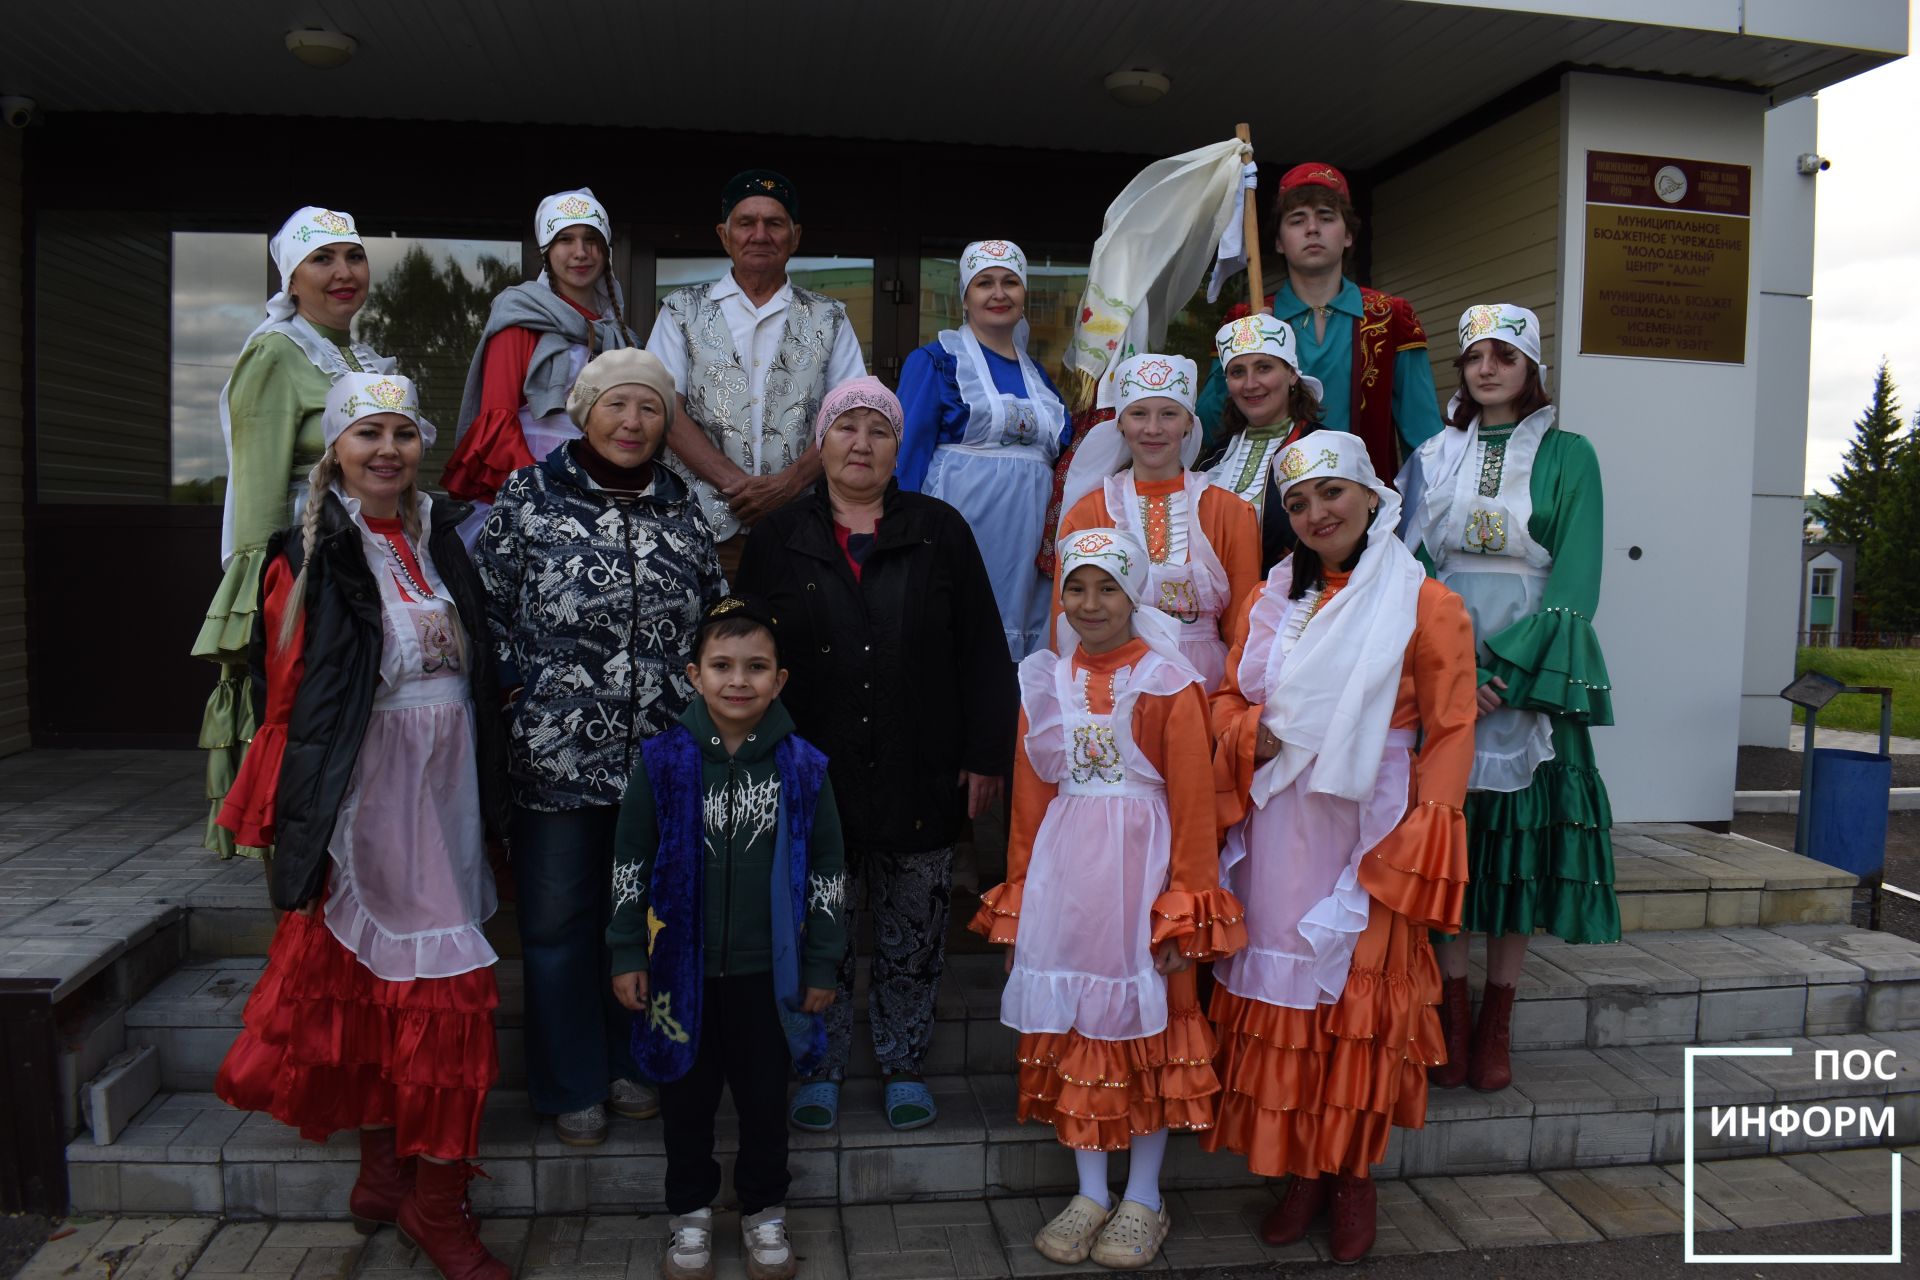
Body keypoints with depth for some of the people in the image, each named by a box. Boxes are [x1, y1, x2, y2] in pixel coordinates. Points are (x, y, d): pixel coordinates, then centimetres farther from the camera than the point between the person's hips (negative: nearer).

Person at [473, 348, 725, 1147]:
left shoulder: (682, 511, 9)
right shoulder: (528, 499, -1)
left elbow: (714, 615, 16)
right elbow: (484, 605, 1)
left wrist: (702, 696, 8)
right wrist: (514, 687, -7)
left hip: (660, 755, 3)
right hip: (556, 754, -3)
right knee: (558, 917, 8)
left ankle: (632, 1063, 33)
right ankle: (571, 1086, 25)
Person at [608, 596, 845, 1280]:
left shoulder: (802, 767, -7)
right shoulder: (664, 761, -8)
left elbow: (826, 873, 0)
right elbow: (629, 865, 0)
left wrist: (821, 965, 2)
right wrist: (627, 955, 0)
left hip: (768, 970, 0)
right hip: (681, 967, 0)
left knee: (766, 1096, 14)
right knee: (687, 1096, 15)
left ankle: (763, 1210, 35)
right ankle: (691, 1212, 36)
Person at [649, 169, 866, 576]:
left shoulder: (829, 319, 11)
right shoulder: (683, 310, 10)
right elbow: (665, 411, 0)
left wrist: (789, 483, -12)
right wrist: (736, 483, -13)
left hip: (802, 526, 1)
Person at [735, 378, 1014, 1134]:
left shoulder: (940, 532, 4)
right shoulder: (779, 540, 6)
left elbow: (982, 652, 3)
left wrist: (985, 758, -3)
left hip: (918, 780, 0)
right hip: (811, 781, 0)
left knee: (913, 934, 10)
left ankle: (904, 1065, 27)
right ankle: (820, 1067, 26)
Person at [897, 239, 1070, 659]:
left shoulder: (1036, 374, 17)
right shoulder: (935, 361, -1)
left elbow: (1059, 453, 22)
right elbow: (910, 451, -7)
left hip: (1026, 535, 6)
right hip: (961, 520, -5)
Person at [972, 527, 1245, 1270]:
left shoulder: (1169, 682, -6)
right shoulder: (1044, 683, 5)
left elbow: (1193, 803, -6)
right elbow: (1029, 798, 8)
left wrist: (1187, 909, -7)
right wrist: (1018, 899, 9)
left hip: (1140, 864, -3)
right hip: (1062, 868, 4)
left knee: (1148, 1027, 8)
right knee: (1074, 1027, 10)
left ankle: (1144, 1199, 24)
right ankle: (1090, 1192, 27)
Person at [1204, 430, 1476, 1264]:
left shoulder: (1425, 605, -4)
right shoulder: (1272, 601, 10)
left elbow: (1449, 735, -5)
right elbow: (1227, 701, 15)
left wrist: (1411, 845, -12)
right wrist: (1252, 736, -7)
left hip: (1367, 840, -4)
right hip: (1277, 835, 4)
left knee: (1359, 999, 5)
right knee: (1282, 995, 8)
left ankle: (1354, 1177, 24)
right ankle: (1302, 1171, 25)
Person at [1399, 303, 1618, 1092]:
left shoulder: (1568, 456, 5)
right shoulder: (1433, 458, 10)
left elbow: (1574, 579, -4)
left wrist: (1506, 672, -15)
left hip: (1530, 675, -1)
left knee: (1518, 849, 1)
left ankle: (1495, 1030, 12)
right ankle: (1451, 1020, 11)